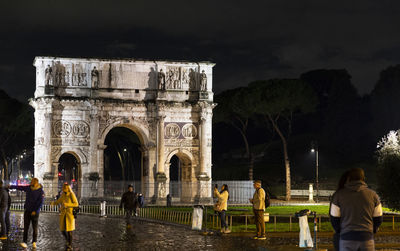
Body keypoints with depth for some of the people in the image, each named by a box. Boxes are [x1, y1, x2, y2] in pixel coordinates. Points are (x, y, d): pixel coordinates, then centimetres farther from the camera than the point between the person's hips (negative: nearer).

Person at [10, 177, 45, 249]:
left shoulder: (41, 191, -11)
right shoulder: (28, 188, 4)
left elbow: (40, 203, -14)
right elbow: (19, 187, 17)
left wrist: (35, 211, -20)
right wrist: (10, 187, 23)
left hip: (35, 212, -4)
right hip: (27, 210, 4)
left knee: (35, 227, 0)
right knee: (26, 227, -3)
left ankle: (34, 242, 9)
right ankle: (24, 242, -7)